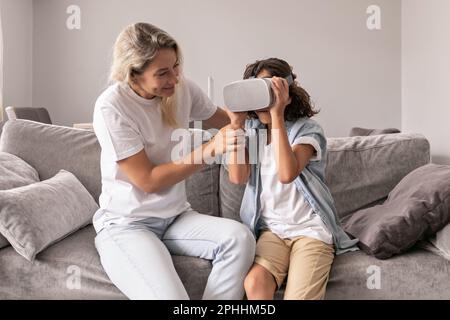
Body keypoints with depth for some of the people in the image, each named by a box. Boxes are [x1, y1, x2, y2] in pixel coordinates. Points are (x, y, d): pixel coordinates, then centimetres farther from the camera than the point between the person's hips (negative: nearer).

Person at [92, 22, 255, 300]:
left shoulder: (183, 88, -3)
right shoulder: (111, 107, -19)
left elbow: (226, 120, 15)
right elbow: (148, 181, -19)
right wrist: (211, 149, -22)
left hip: (176, 216, 5)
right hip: (126, 224, -5)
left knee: (240, 237, -23)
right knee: (171, 297, -30)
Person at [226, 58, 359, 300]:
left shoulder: (307, 129, -6)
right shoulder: (252, 130, 6)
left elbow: (287, 174, -26)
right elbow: (237, 177, -9)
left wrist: (277, 115, -26)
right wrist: (237, 123, -12)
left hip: (310, 228, -2)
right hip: (271, 228, 3)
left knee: (297, 296, -22)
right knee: (254, 284, -26)